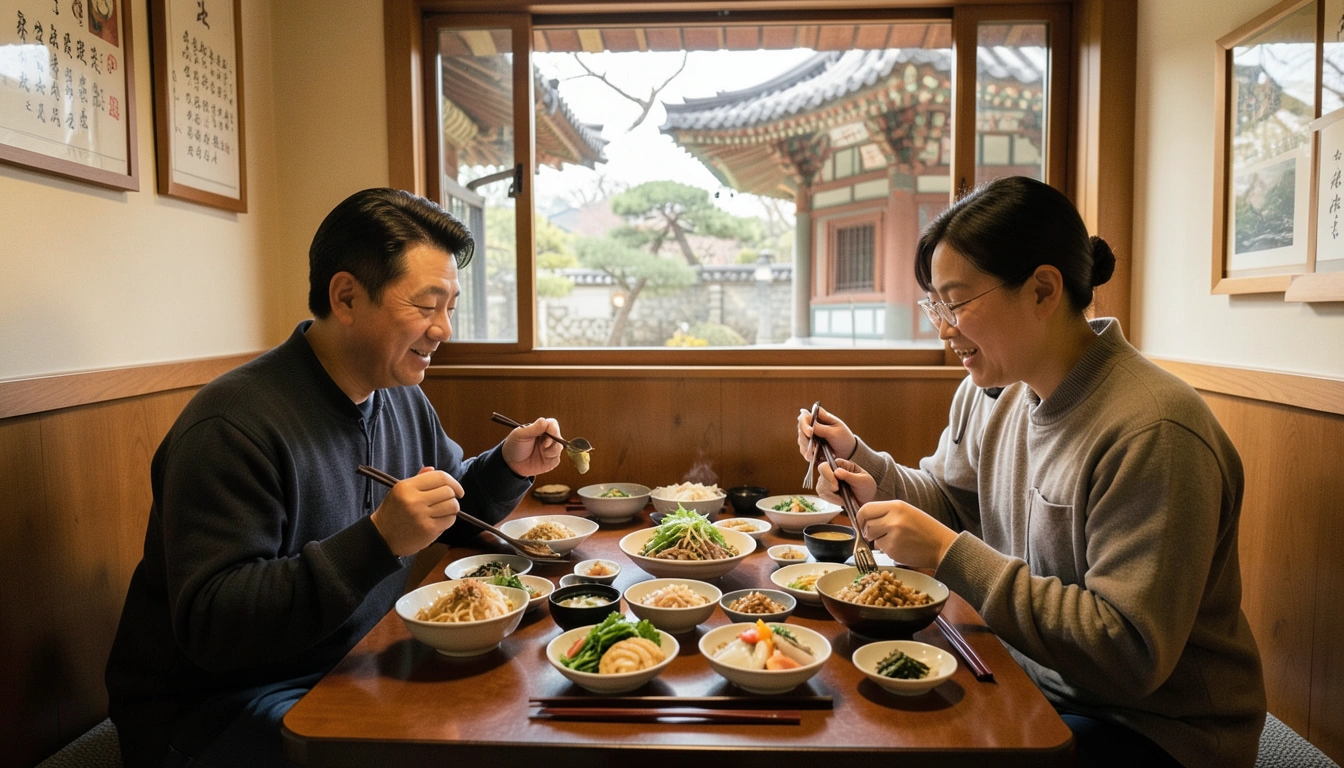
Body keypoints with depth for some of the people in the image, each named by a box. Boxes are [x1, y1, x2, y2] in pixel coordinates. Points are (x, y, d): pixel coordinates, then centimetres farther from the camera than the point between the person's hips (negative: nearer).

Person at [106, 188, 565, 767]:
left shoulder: (402, 398, 3)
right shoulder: (235, 425, -24)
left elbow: (451, 511, 17)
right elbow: (209, 626, -27)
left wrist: (508, 467, -3)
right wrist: (378, 540, -37)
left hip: (353, 666, 7)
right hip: (217, 704, -7)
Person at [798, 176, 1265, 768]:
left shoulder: (1151, 432, -27)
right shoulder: (989, 392, -1)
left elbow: (1130, 653, -28)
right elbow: (948, 501, 11)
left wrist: (948, 555, -30)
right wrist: (859, 459, -6)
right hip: (1031, 674, 7)